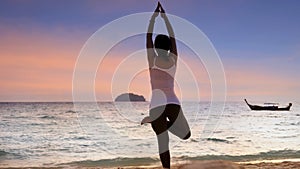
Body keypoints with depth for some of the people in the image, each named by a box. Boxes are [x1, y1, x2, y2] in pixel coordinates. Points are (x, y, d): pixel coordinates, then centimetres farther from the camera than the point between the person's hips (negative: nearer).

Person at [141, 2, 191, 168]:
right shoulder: (174, 60, 7)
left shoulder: (153, 60, 1)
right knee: (186, 135, 18)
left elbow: (148, 36, 8)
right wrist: (164, 16, 25)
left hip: (156, 105, -1)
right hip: (173, 104, 1)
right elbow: (172, 37, 17)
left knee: (163, 142, 3)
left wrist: (154, 15, 16)